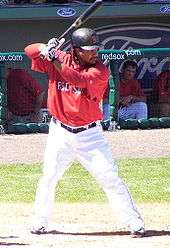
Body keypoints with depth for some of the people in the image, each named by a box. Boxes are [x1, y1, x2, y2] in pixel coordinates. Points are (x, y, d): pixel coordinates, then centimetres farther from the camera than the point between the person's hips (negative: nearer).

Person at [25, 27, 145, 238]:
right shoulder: (59, 59, -1)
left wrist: (55, 60, -33)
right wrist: (47, 48, -22)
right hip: (60, 133, 2)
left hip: (89, 134, -2)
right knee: (49, 177, 0)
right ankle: (39, 223, 17)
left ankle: (135, 223, -1)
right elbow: (30, 50, -1)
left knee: (110, 177, -5)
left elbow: (80, 80, -29)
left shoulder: (100, 71, -11)